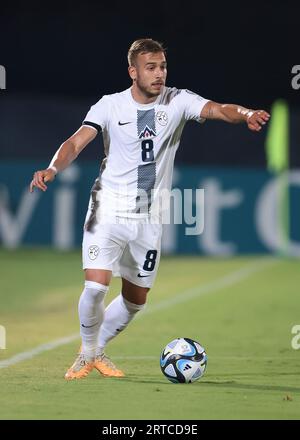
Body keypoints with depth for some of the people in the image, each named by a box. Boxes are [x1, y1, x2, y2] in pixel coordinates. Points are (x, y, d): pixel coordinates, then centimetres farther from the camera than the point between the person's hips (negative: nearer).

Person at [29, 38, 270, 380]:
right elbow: (77, 142, -13)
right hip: (109, 209, -3)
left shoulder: (177, 101, -3)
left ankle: (97, 350, 34)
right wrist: (52, 169, -33)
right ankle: (86, 353, 7)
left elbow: (218, 109, -19)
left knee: (136, 300, 10)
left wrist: (246, 114, -41)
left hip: (149, 217, 3)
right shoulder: (110, 106, -5)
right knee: (96, 285, -18)